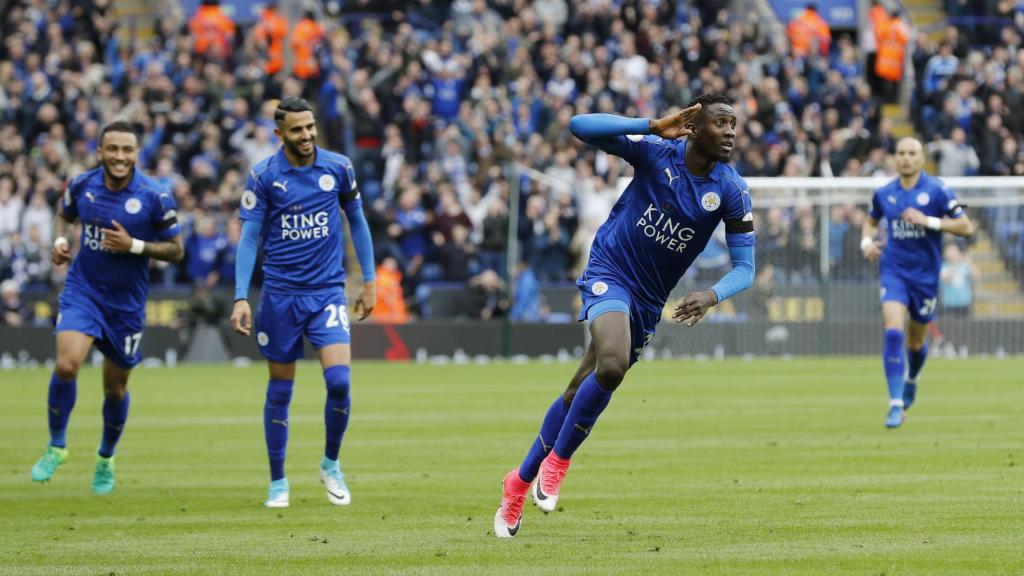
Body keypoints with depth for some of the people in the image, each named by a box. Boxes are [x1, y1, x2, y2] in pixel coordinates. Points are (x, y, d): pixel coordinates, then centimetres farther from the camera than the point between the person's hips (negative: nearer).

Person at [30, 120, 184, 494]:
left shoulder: (155, 196, -13)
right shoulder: (81, 185, -5)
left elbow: (175, 250, -7)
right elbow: (64, 215, 17)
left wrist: (133, 245, -21)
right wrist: (59, 241, -4)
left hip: (126, 304, 0)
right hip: (82, 291, 0)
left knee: (116, 387, 11)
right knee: (66, 365, -21)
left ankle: (106, 459, 37)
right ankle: (56, 446, 0)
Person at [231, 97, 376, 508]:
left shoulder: (338, 167, -1)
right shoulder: (263, 176, -6)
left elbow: (357, 222, 11)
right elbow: (250, 238, -4)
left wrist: (368, 281, 9)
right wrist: (241, 297, -12)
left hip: (328, 291, 1)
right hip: (280, 294, -1)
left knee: (338, 380, -14)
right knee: (280, 391, 5)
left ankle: (331, 465, 9)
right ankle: (278, 482, 18)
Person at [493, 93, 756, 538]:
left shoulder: (732, 191, -7)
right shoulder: (656, 151, -12)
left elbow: (745, 268, -5)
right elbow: (580, 127, -20)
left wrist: (711, 296, -26)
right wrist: (655, 127, -28)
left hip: (648, 301, 4)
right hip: (610, 272, -4)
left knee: (580, 394, 9)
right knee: (611, 366, -31)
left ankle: (523, 480, 26)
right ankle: (556, 460, -12)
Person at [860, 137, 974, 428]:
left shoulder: (937, 190, -8)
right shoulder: (884, 193, 2)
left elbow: (966, 227, -11)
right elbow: (871, 221, 22)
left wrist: (929, 221, -21)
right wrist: (867, 241, 1)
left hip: (926, 274, -1)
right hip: (894, 270, 1)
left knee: (916, 342, 13)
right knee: (893, 332, -19)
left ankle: (911, 380, 47)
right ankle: (896, 404, -19)